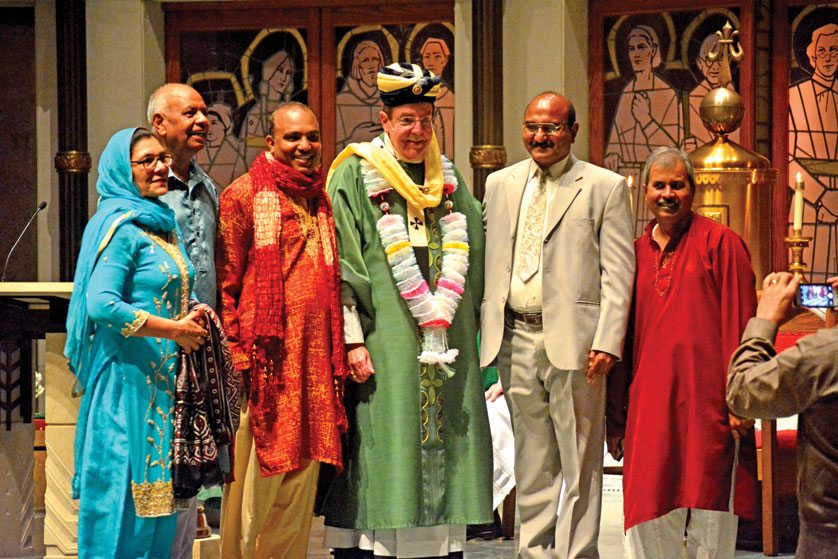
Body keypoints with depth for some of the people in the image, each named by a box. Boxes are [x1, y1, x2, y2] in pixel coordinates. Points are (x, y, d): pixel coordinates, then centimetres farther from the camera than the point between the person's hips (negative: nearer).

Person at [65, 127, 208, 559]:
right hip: (129, 377, -9)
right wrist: (174, 330, -16)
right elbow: (101, 304, -22)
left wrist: (191, 319, 5)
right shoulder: (121, 227, -12)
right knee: (125, 491, -6)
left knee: (157, 488, 9)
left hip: (163, 378, 9)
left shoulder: (163, 224, 16)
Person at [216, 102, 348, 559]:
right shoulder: (242, 195, -2)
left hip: (314, 362, 6)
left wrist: (337, 356, 14)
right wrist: (237, 357, -14)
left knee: (300, 480, 10)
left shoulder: (321, 201, 17)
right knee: (254, 483, -3)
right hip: (265, 361, -6)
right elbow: (225, 285, -7)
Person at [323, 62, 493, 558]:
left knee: (444, 448, 4)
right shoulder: (355, 176, 1)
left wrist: (456, 322, 11)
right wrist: (352, 338, -12)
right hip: (387, 345, -5)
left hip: (447, 346, 5)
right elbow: (341, 263, -5)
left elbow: (468, 260, 21)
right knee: (383, 449, -7)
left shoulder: (448, 179, 16)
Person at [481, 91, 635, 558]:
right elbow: (487, 261, 15)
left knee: (579, 457, 0)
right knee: (532, 456, 12)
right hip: (516, 336, 4)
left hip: (572, 337, -4)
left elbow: (618, 272, -5)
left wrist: (607, 341, -13)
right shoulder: (500, 184, 14)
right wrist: (485, 332, 8)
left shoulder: (605, 186, 0)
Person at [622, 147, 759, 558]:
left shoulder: (720, 242, 0)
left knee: (710, 522, 0)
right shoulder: (636, 251, 14)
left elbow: (739, 323, -4)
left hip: (706, 397, -4)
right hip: (650, 398, 4)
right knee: (647, 517, 1)